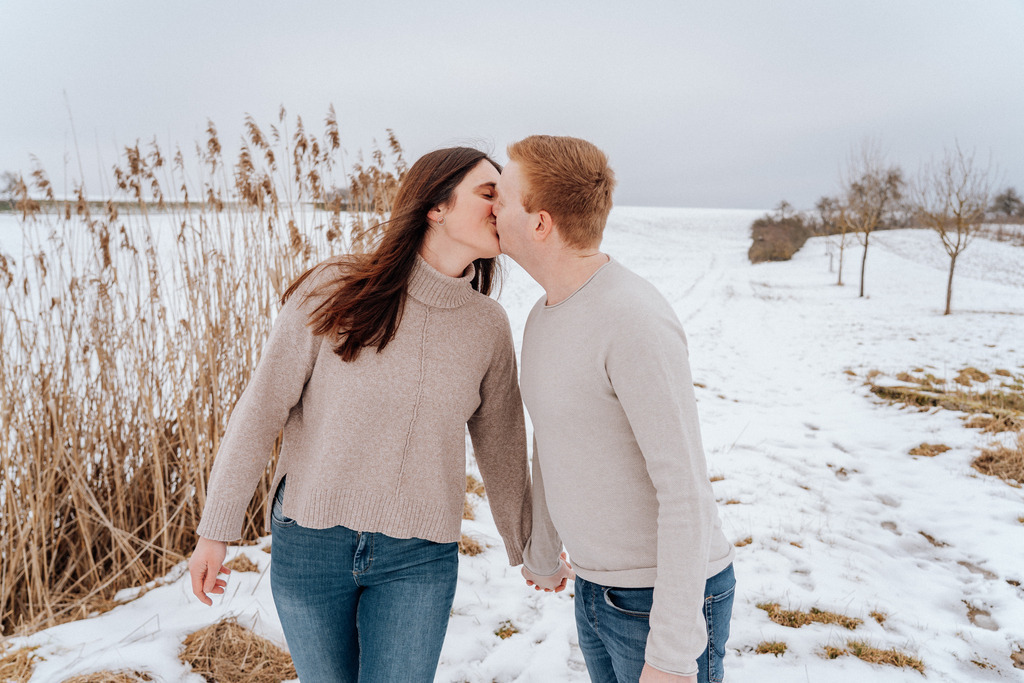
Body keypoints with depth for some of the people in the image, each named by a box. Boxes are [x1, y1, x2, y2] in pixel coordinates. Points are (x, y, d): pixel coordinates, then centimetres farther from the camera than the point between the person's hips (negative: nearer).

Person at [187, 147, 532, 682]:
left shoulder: (488, 325, -4)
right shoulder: (332, 292, -13)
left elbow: (500, 445, 8)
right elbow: (261, 409, -8)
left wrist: (527, 548, 17)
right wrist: (216, 530, -5)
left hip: (419, 558, 1)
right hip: (310, 542, -1)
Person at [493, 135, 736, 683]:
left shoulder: (637, 324, -26)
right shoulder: (545, 316, 3)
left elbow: (684, 490, -25)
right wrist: (542, 553, 25)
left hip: (670, 595, -8)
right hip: (596, 586, 8)